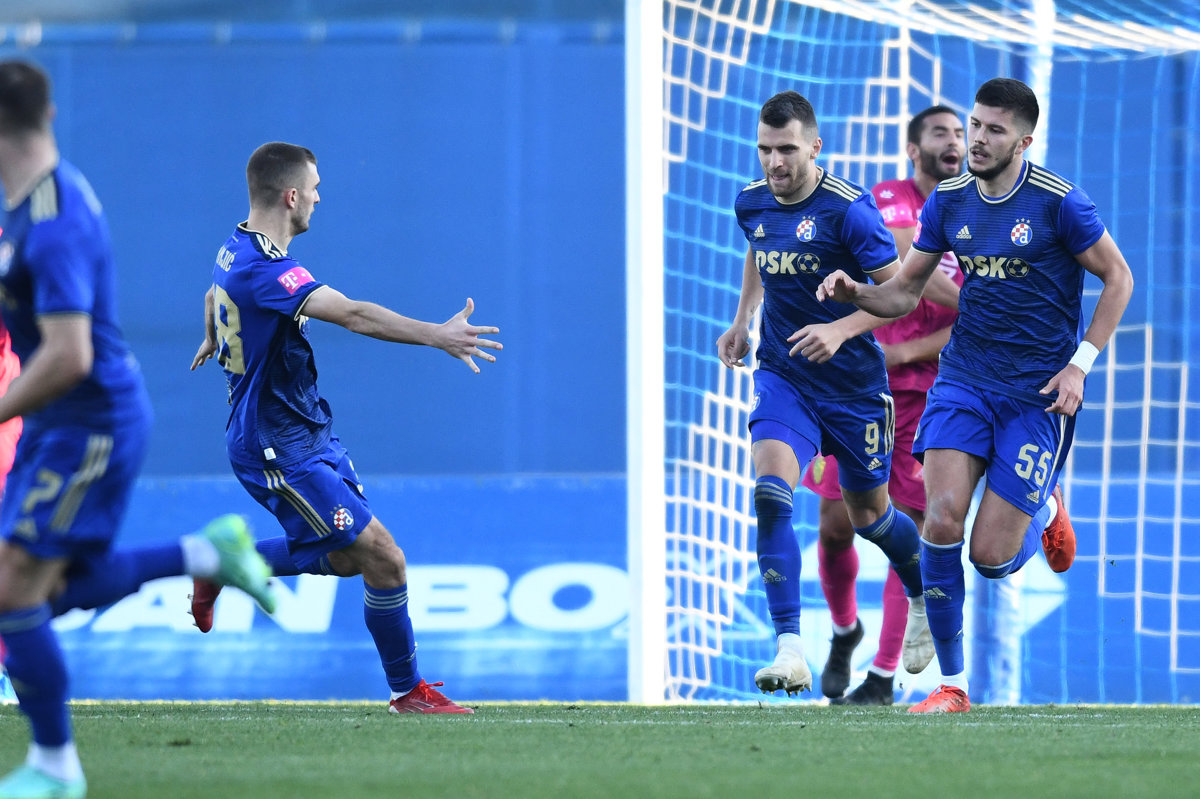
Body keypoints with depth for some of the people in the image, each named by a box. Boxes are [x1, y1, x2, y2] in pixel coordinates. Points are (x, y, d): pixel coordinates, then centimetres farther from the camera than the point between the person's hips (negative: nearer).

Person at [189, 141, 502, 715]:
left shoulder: (237, 249, 7)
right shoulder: (263, 270, -25)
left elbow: (214, 296, 32)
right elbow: (353, 315, -37)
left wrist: (211, 340, 54)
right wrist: (437, 336, -43)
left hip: (309, 434, 10)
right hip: (279, 448, -10)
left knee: (348, 556, 14)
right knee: (382, 558, -9)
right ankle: (408, 691, 3)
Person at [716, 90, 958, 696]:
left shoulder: (848, 208, -18)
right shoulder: (751, 203, 0)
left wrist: (841, 329, -29)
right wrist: (742, 320, 15)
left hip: (852, 382, -3)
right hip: (781, 374, 3)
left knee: (868, 515, 13)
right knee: (770, 492, -22)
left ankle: (925, 597, 46)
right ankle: (789, 648, -24)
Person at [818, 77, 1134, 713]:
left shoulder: (1058, 202, -12)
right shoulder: (949, 200, 2)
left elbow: (1118, 278, -2)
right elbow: (904, 292, 10)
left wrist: (1079, 365, -9)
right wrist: (854, 292, -12)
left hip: (1038, 391, -4)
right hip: (964, 375, 4)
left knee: (990, 556, -7)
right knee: (942, 521, -17)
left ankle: (1045, 512, 30)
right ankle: (951, 684, -6)